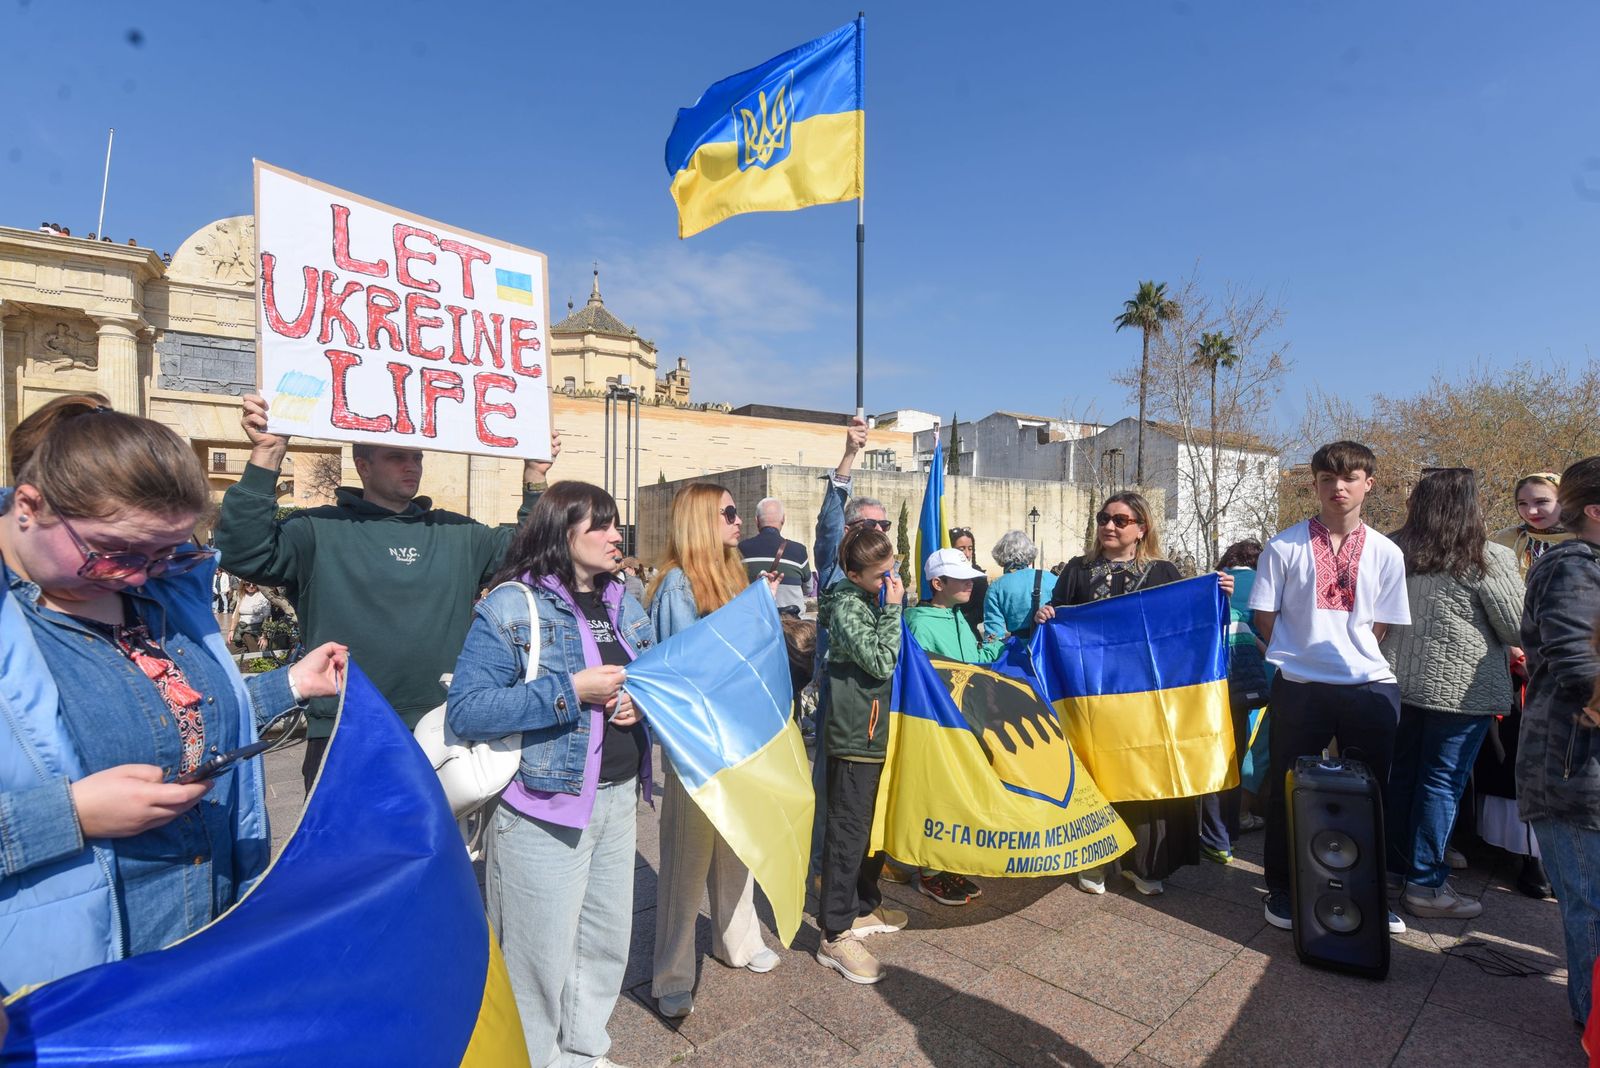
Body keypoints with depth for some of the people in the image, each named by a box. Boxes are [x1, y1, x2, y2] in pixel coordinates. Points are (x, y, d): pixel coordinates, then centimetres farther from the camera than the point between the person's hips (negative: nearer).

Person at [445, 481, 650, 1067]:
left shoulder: (623, 603, 8)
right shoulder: (512, 606, -13)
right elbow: (464, 710, -19)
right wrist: (571, 691, -24)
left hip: (619, 798, 7)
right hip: (544, 805, -6)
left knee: (607, 942, 20)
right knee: (542, 953, 9)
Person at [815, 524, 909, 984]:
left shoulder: (879, 598, 9)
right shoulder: (847, 607, -16)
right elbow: (881, 662, -22)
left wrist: (900, 602, 8)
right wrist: (893, 609, -18)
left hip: (881, 733, 9)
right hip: (855, 737, -9)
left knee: (875, 826, 20)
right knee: (848, 833, -2)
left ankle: (865, 906, 36)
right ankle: (835, 935, 8)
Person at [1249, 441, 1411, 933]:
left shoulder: (1385, 552, 5)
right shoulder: (1285, 546, -2)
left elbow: (1381, 626, 10)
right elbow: (1264, 619, 0)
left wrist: (1353, 655, 1)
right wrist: (1299, 654, -3)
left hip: (1371, 688, 3)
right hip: (1299, 687, -2)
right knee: (1288, 788, 5)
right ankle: (1282, 889, 21)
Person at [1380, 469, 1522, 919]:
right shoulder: (1488, 560, -12)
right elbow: (1518, 631, -5)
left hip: (1398, 681, 5)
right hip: (1461, 689, -5)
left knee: (1399, 776, 15)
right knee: (1442, 783, 3)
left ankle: (1391, 866, 29)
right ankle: (1425, 885, 11)